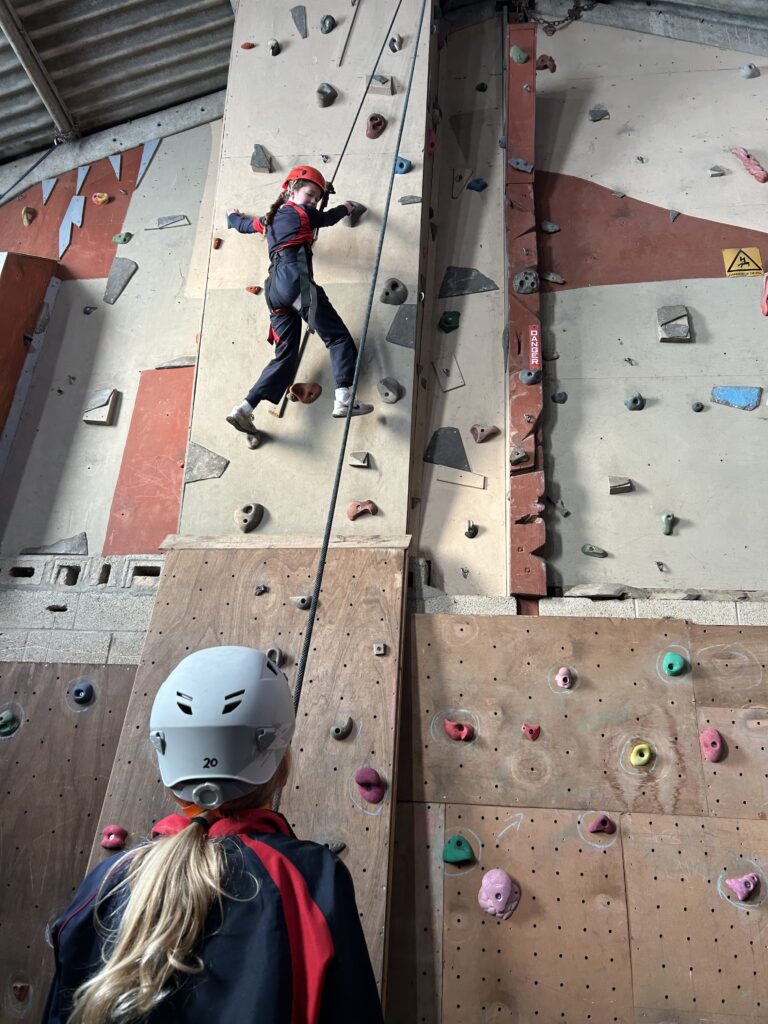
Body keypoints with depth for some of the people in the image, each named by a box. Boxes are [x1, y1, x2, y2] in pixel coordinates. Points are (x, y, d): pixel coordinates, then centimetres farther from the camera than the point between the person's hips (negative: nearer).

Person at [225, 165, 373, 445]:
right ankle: (344, 397, -30)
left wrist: (233, 216, 71)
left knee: (286, 356, 6)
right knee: (338, 336, -10)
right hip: (294, 280, -7)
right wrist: (346, 208, 49)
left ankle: (244, 410, -2)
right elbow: (328, 218, 28)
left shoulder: (270, 218, 30)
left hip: (274, 288, 7)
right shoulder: (300, 212, 12)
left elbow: (245, 225, 48)